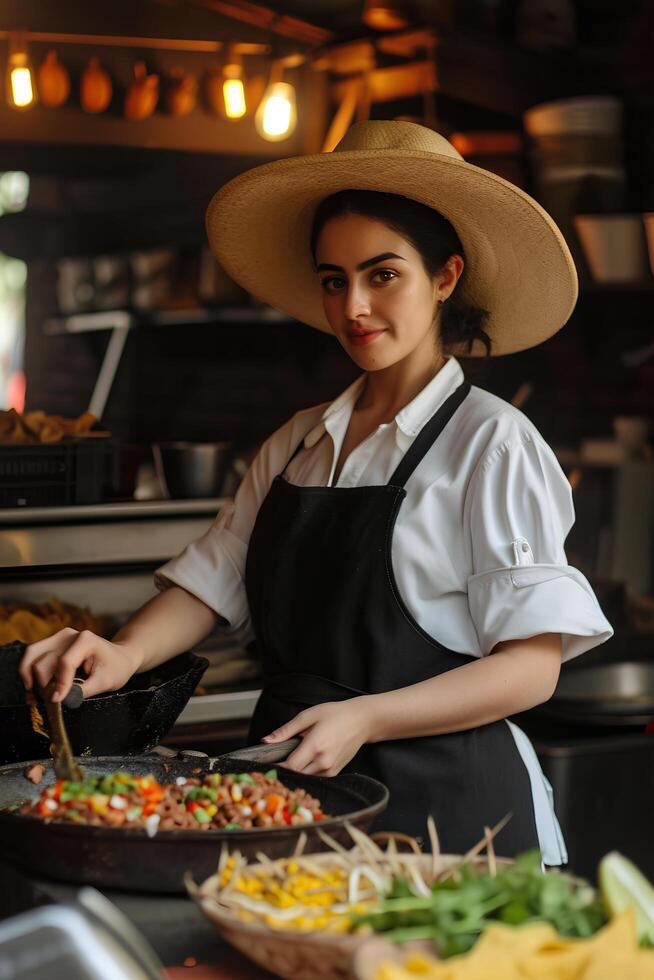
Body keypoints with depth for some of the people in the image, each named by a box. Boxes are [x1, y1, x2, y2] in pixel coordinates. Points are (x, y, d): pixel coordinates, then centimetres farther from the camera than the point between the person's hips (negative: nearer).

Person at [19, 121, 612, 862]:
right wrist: (127, 652, -11)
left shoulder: (489, 442, -8)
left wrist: (364, 718, -23)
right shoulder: (296, 445, 11)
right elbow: (213, 579, 9)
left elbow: (532, 665, -13)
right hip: (292, 794, 5)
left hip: (438, 801, -5)